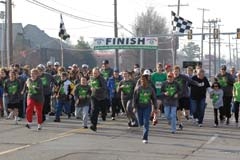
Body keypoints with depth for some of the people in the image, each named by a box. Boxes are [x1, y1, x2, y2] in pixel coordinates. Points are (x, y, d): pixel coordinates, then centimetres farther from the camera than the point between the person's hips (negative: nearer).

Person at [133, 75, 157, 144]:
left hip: (147, 107, -1)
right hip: (139, 107, 1)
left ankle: (145, 138, -8)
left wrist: (155, 108, 5)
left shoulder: (150, 89, -2)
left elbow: (154, 99, 6)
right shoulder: (137, 88, -4)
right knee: (141, 123, 6)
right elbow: (134, 98, -3)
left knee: (146, 122, -11)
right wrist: (135, 107, -10)